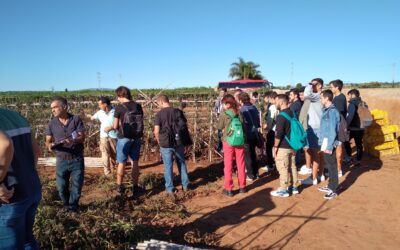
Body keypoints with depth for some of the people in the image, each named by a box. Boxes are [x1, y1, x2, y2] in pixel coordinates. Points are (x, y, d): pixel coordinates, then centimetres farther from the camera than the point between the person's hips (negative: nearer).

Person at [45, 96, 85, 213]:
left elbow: (82, 137, -10)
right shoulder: (52, 123, 0)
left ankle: (72, 207, 29)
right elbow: (48, 141, 3)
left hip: (77, 159, -2)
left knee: (77, 185, 7)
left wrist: (73, 141, -30)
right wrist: (50, 145, -21)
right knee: (61, 186, 9)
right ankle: (67, 205, 35)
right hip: (61, 160, 2)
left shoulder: (76, 119, -6)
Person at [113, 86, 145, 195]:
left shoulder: (119, 107, -11)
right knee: (135, 162, 12)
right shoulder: (138, 106, 1)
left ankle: (120, 186, 23)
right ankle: (135, 187, 18)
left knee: (122, 163, 10)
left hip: (124, 138, -3)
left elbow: (115, 126, -7)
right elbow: (141, 122, 5)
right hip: (136, 137, 4)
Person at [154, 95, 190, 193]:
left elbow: (156, 131, -13)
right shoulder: (178, 111, -2)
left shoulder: (159, 114, -10)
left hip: (166, 144, -2)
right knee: (182, 163, 17)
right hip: (179, 143, 3)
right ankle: (185, 185, 25)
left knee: (168, 166, 8)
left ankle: (169, 188, 16)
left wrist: (159, 142, 4)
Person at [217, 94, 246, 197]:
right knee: (241, 164, 13)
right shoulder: (239, 112, -2)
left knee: (228, 165, 6)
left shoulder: (224, 113, -11)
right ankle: (242, 186, 24)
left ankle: (228, 189, 10)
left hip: (228, 142, -3)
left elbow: (219, 127, -2)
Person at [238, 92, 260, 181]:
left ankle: (250, 175, 11)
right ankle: (255, 172, 28)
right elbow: (258, 120, 12)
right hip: (254, 134, 7)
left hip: (246, 136, -7)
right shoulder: (254, 108, 4)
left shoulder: (242, 110, -17)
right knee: (253, 154, 20)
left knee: (247, 155, 5)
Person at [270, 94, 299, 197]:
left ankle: (283, 190, 5)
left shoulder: (281, 116, -18)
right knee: (292, 166, 15)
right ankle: (293, 187, 24)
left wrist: (275, 146, -13)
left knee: (283, 168, -1)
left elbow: (278, 134, -21)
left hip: (282, 147, -9)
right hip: (292, 145, 9)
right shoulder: (293, 113, 10)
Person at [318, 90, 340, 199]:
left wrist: (330, 146, -21)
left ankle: (333, 190, 8)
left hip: (329, 143, -9)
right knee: (329, 165, 17)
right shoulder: (327, 110, 11)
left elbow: (333, 131, -20)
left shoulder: (332, 111, -17)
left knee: (332, 166, -1)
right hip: (326, 142, 9)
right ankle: (330, 186, 29)